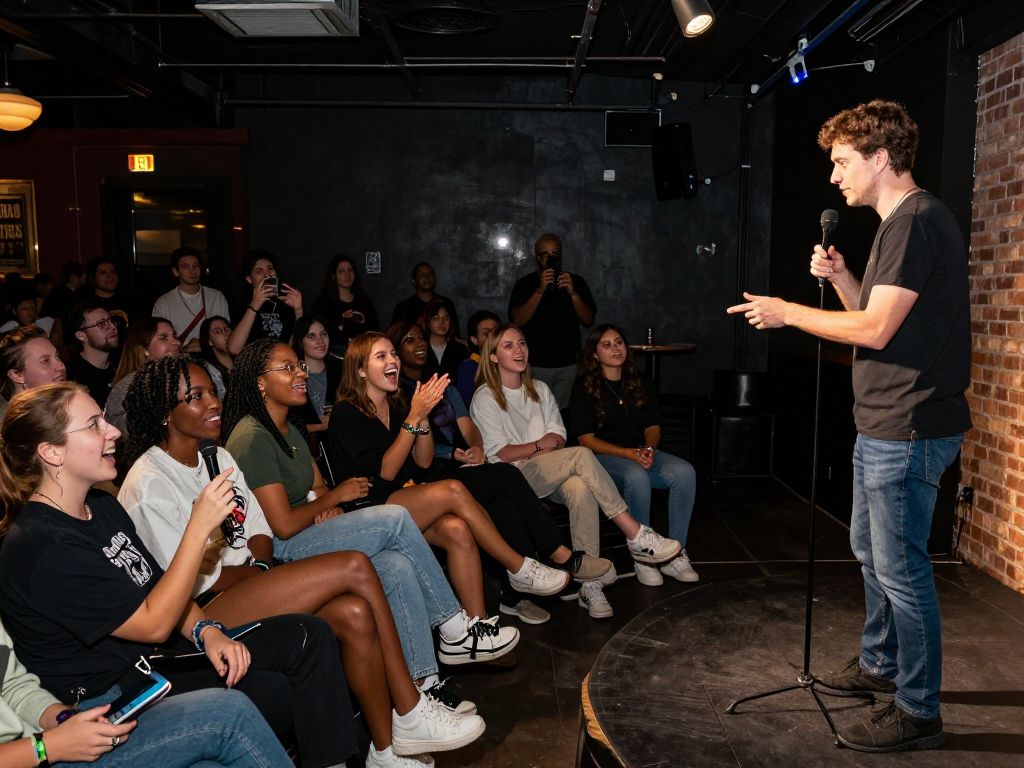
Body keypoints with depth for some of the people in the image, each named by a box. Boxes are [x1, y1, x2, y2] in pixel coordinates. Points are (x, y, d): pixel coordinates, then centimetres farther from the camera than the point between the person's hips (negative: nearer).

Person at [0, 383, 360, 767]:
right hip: (115, 694, -8)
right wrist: (200, 527, -24)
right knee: (294, 692, -19)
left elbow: (158, 585, 10)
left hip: (158, 651, 9)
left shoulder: (100, 505, 6)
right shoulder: (42, 548, -23)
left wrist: (207, 631, -9)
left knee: (309, 636, -7)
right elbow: (153, 624, -22)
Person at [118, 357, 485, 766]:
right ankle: (411, 714, -11)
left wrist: (261, 565, -8)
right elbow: (191, 580, -13)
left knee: (355, 613, -22)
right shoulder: (149, 485, -12)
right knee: (355, 567, -23)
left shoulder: (219, 457, 13)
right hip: (202, 614, -8)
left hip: (246, 585, 8)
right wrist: (261, 572, -7)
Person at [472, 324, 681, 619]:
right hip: (513, 479, -4)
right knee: (581, 454, -31)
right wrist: (539, 445, -4)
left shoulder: (540, 390, 20)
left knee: (581, 489, -34)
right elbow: (501, 453, -4)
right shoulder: (485, 398, 3)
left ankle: (589, 584, -33)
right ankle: (635, 536, -28)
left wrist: (530, 454, -8)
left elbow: (558, 437, 10)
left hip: (550, 473, 5)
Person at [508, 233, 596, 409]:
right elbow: (517, 320, -10)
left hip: (569, 364, 2)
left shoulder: (576, 282, 8)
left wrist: (573, 293, -14)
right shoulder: (524, 284, 4)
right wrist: (540, 290, -18)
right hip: (536, 365, -1)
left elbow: (588, 320, 1)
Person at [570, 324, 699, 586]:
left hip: (641, 453, 5)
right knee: (637, 477, -38)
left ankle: (675, 554, -18)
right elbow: (586, 439, -7)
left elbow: (653, 426, 14)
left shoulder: (640, 384, 15)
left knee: (685, 472, -24)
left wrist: (649, 448, -10)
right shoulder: (584, 388, -1)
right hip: (602, 457, -5)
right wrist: (628, 453, -19)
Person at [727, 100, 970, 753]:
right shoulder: (900, 222, 17)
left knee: (900, 566, -1)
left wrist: (786, 312, -13)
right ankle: (879, 664, 39)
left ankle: (919, 712, 14)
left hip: (908, 430, -11)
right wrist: (841, 278, 2)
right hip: (884, 426, 11)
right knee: (871, 549, 21)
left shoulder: (916, 220, -16)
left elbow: (876, 330, -22)